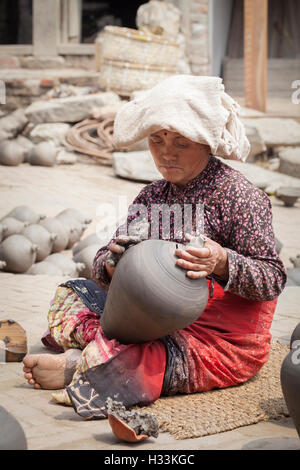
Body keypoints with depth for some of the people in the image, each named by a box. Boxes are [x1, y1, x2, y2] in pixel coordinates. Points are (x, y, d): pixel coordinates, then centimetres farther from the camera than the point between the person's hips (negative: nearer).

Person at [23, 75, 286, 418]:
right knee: (73, 293, 5)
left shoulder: (239, 196, -11)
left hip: (225, 343, -7)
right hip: (161, 322, 8)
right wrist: (112, 263, -19)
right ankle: (99, 348, -20)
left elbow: (273, 278, -14)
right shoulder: (153, 196, 9)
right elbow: (103, 264, 7)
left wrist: (221, 263, -33)